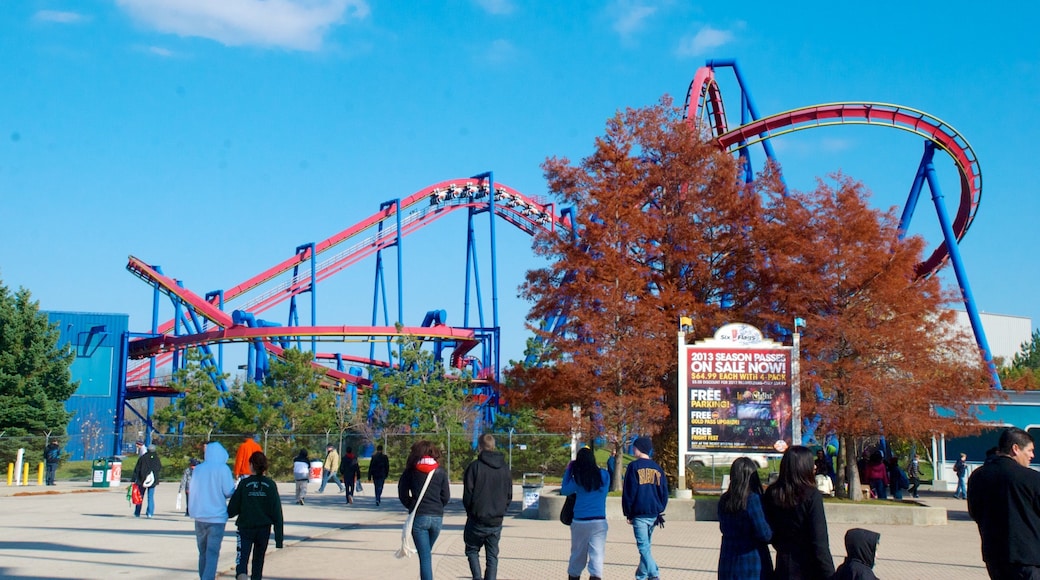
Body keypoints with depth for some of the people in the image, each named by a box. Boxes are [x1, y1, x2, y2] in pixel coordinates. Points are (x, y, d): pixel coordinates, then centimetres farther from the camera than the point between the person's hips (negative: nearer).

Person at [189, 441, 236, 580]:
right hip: (217, 516, -5)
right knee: (212, 552, -6)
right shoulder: (223, 469, -8)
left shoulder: (198, 469, 5)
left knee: (203, 552, 16)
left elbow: (192, 491, 12)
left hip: (199, 516, 5)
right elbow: (229, 491, -9)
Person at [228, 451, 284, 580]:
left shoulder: (244, 484, -7)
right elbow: (277, 512, -5)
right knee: (258, 560, 19)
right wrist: (279, 536, -2)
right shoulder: (270, 485, -4)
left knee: (242, 558, -6)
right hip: (264, 529, 2)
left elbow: (232, 509, -5)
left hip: (245, 527, -2)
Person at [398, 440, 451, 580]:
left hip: (418, 517, -2)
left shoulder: (411, 471, 0)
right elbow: (446, 496, 2)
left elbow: (403, 494, 2)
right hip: (437, 516, 2)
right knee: (427, 552, 21)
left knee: (424, 556, -2)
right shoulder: (440, 471, 3)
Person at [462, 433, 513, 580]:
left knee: (472, 550, 14)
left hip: (477, 520, -4)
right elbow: (509, 495, 9)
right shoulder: (505, 468, 5)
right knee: (492, 556, 11)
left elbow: (468, 494, -9)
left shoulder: (475, 466, -11)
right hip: (496, 522, 4)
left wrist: (471, 512, 6)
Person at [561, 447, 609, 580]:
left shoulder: (577, 479, -3)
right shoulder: (604, 475, 0)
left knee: (577, 555, 15)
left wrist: (568, 471, 11)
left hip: (580, 522, 1)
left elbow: (564, 491, 6)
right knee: (597, 555, -4)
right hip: (599, 522, 0)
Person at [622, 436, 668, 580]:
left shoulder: (634, 466, -5)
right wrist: (660, 511, 16)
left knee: (643, 546, -9)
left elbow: (628, 492, -6)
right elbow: (664, 492, 13)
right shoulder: (658, 468, 13)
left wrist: (628, 513, 1)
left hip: (639, 513, -6)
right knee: (646, 545, 17)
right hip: (654, 513, 6)